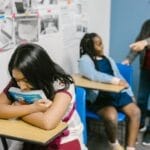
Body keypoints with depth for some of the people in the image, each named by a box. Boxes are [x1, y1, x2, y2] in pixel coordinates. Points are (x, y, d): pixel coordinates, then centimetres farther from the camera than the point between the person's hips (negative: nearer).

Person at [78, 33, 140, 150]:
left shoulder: (108, 59, 18)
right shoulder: (85, 60, -5)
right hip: (99, 96, -6)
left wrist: (130, 94, 10)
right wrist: (115, 80, -26)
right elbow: (93, 75, -25)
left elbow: (119, 76, 19)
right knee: (111, 116, -31)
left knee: (135, 111, -15)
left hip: (117, 93, 7)